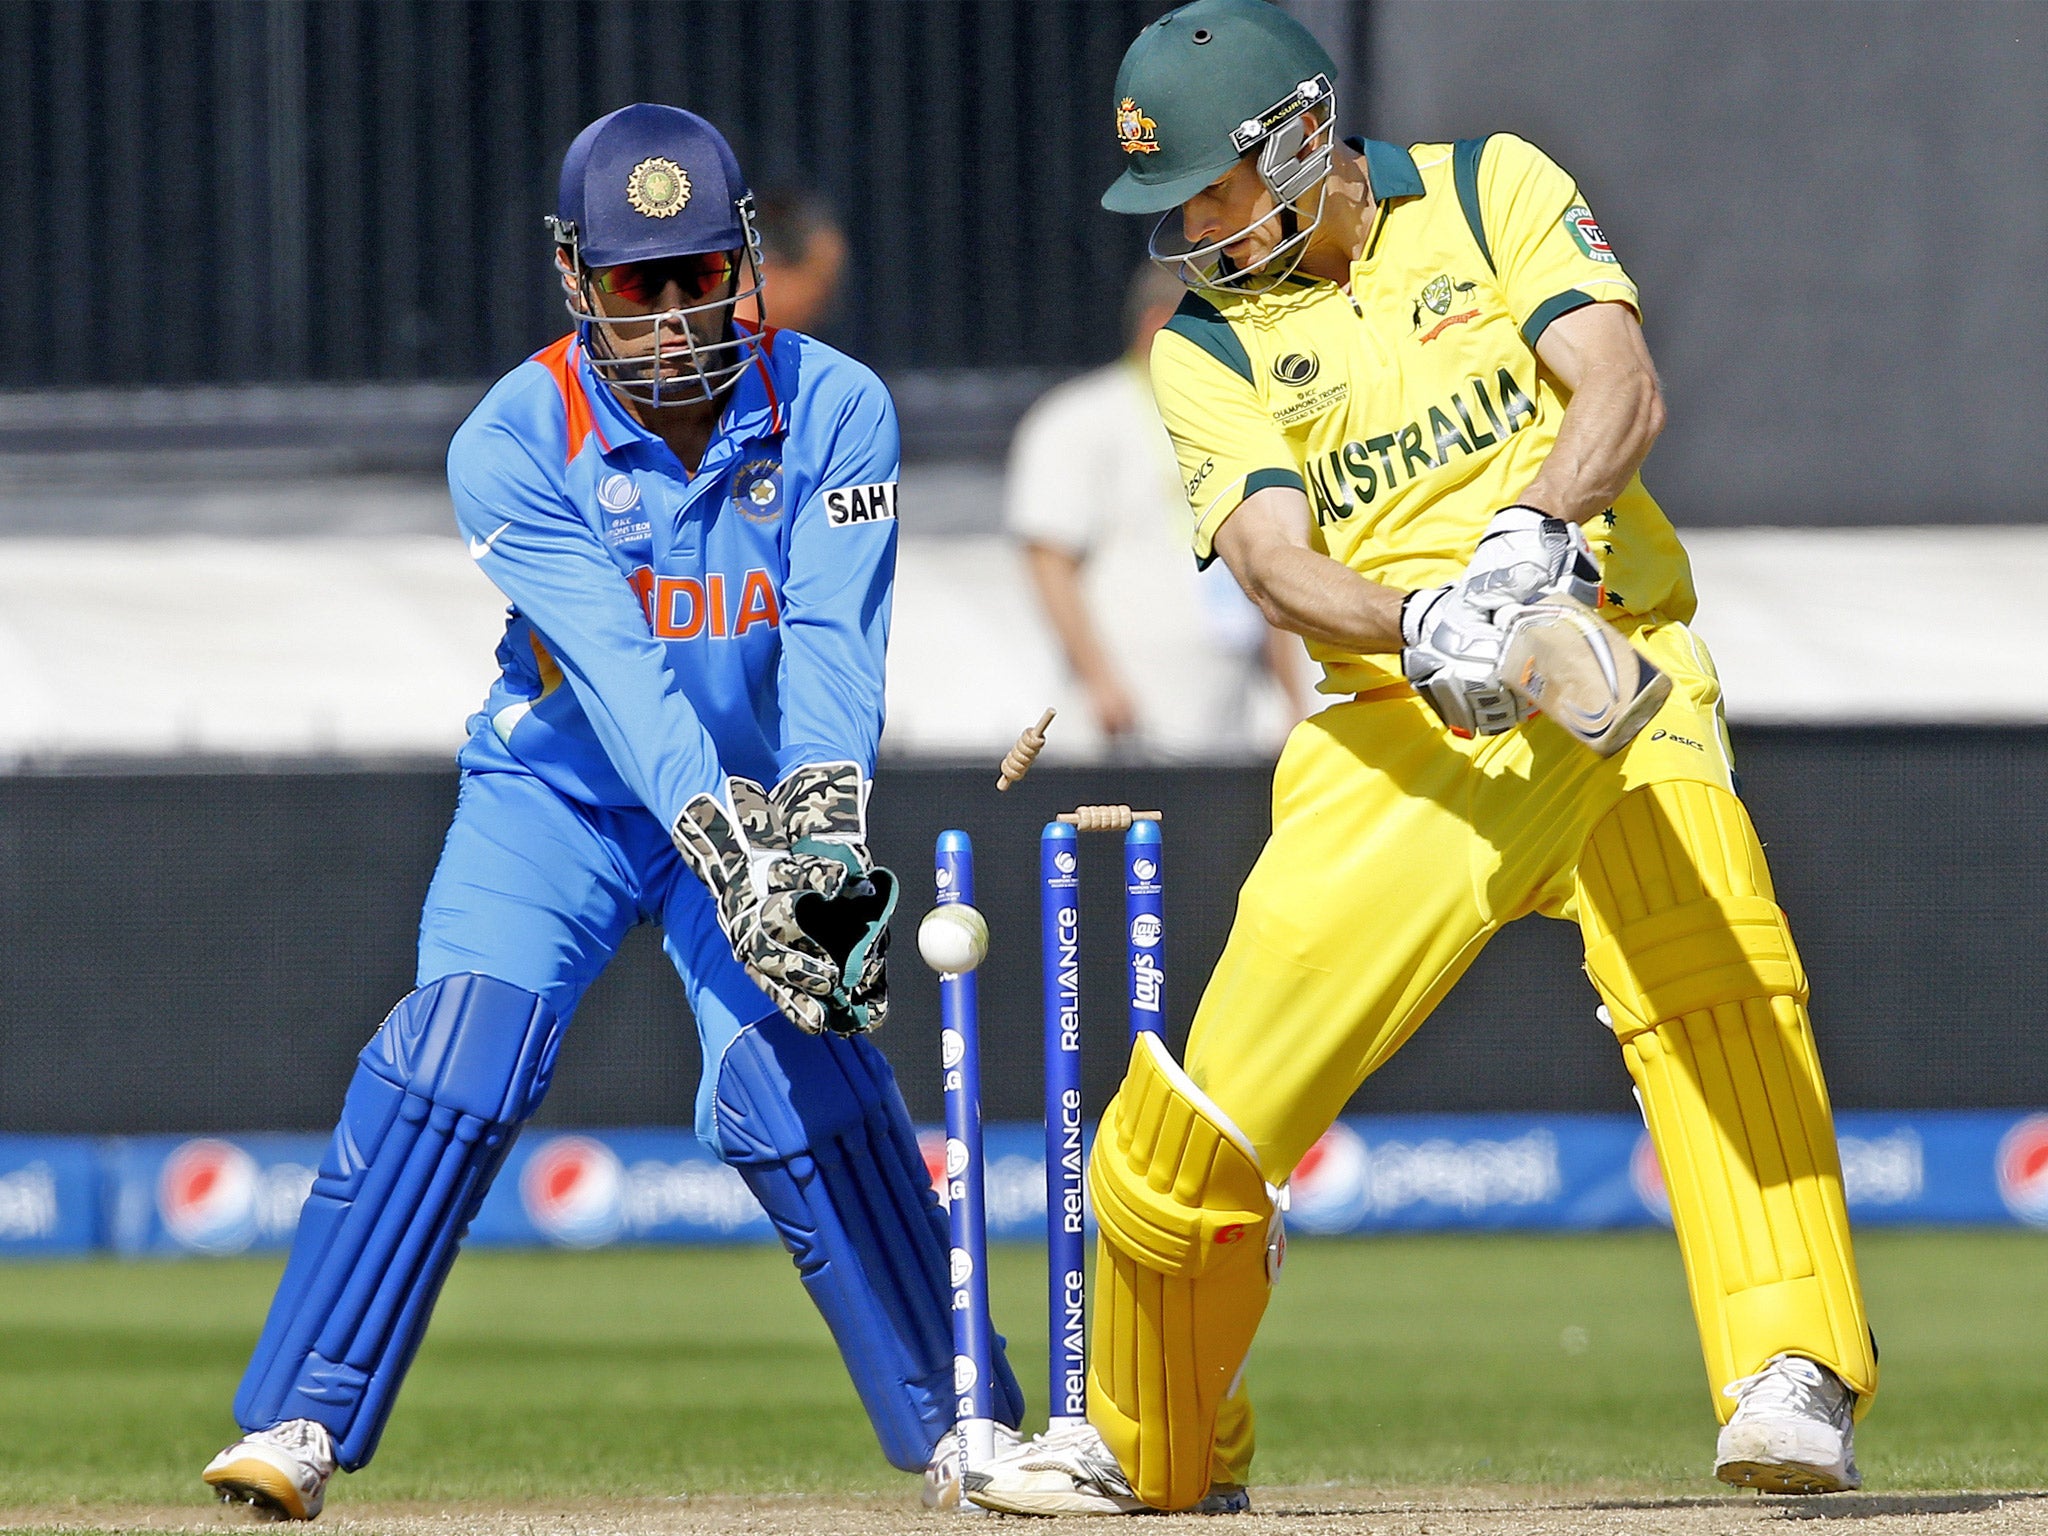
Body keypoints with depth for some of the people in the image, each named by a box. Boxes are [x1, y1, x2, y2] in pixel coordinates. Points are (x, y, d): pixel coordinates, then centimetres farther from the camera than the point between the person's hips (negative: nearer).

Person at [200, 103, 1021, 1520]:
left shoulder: (834, 411, -13)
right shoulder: (513, 445, -18)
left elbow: (832, 640, -23)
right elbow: (609, 660, -30)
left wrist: (821, 805, -42)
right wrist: (714, 828, -44)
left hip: (766, 798, 1)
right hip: (561, 792, -1)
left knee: (797, 1078, -16)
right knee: (456, 1054, -19)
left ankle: (960, 1426, -4)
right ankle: (299, 1423, -15)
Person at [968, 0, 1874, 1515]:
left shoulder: (1494, 195, 5)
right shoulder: (1211, 350, 8)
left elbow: (1621, 387, -9)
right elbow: (1277, 562, -9)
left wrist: (1532, 532, -30)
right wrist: (1421, 621, -30)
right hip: (1399, 732, 2)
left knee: (1709, 978, -31)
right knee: (1204, 1114, -5)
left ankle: (1793, 1388, -33)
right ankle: (1151, 1444, 21)